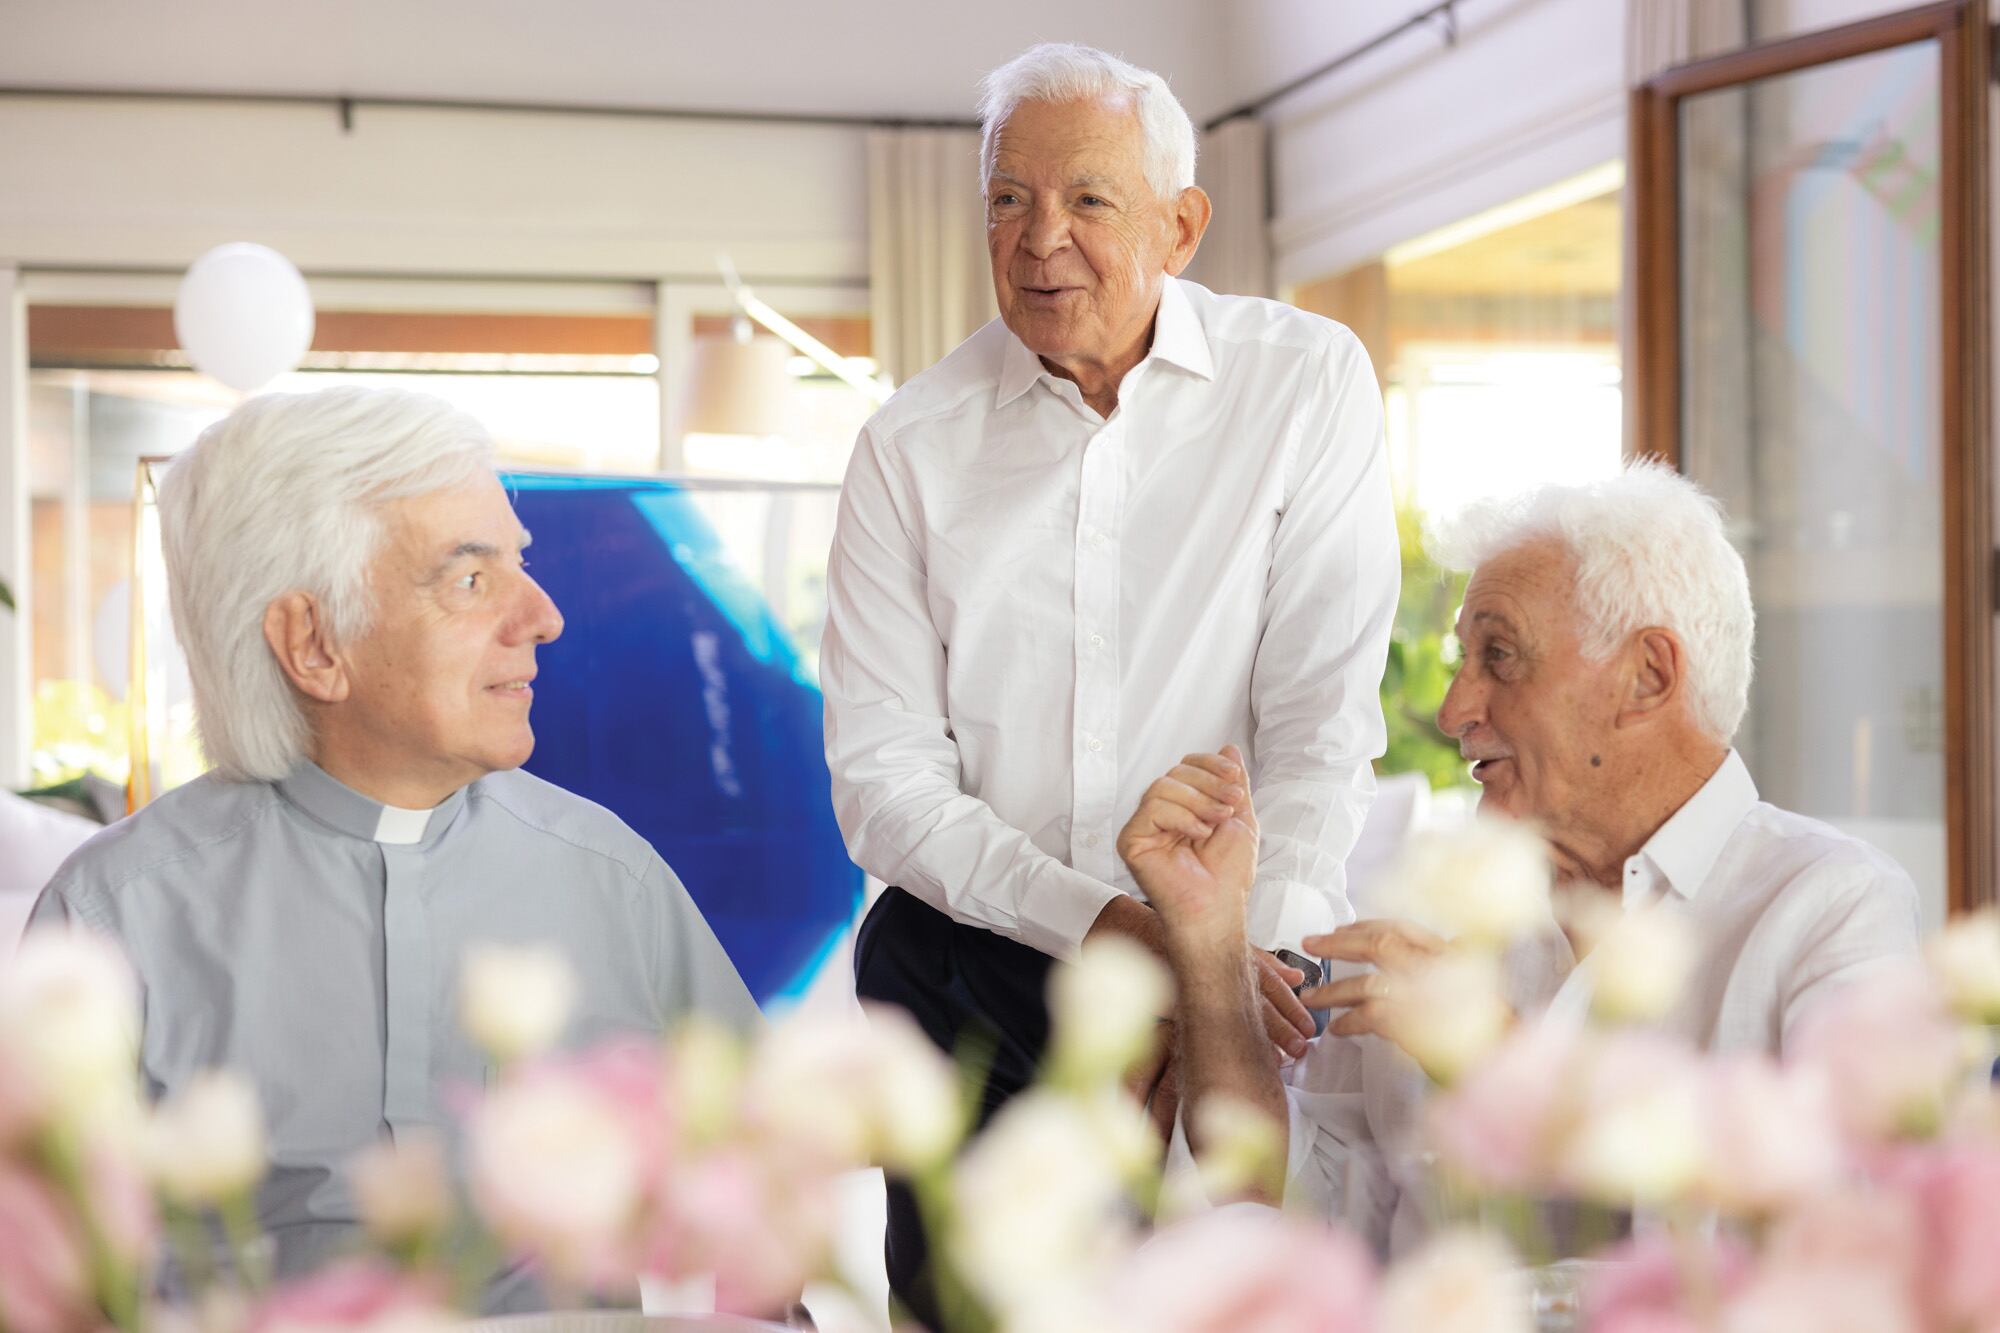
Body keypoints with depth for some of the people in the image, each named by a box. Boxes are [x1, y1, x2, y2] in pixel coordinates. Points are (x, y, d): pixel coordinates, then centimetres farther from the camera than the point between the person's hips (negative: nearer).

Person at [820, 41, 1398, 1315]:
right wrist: (1101, 922, -18)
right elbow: (881, 776, -4)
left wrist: (1243, 954, -20)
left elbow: (1326, 715, -7)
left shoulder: (1306, 384, -2)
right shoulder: (912, 445, 2)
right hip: (972, 965, 1)